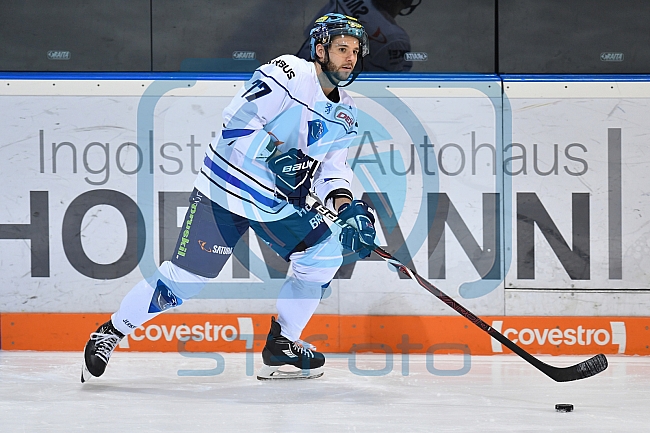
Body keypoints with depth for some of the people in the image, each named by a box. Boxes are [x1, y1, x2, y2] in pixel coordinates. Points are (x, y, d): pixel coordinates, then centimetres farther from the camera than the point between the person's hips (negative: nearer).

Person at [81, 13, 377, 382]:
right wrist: (274, 155, -32)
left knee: (326, 253, -6)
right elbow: (237, 123, -22)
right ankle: (110, 333, 8)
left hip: (280, 202, 7)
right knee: (186, 277, -9)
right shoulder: (289, 74, -17)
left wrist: (346, 207, -12)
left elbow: (332, 168, 6)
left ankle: (282, 344, 8)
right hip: (227, 189, -7)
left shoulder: (345, 113, 7)